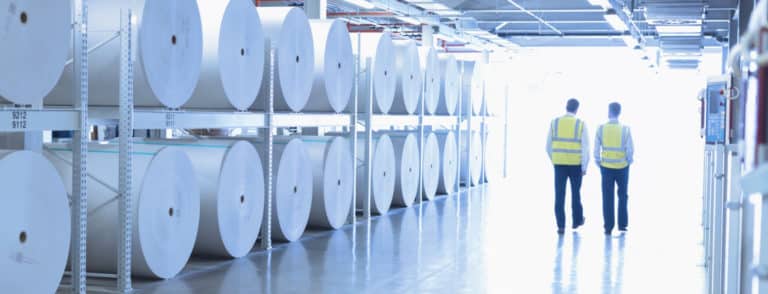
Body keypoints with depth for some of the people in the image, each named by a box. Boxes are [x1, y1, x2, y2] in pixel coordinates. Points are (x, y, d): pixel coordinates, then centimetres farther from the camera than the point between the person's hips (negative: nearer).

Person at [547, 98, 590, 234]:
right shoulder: (581, 124, -6)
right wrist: (584, 167, -2)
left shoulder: (554, 123, -1)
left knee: (559, 195, 2)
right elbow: (585, 147, -8)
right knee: (575, 192, 17)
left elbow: (549, 146, 4)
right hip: (576, 164, -1)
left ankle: (561, 226, 0)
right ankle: (577, 220, 30)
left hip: (559, 163, 1)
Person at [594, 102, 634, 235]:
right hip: (622, 167, 0)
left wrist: (599, 164, 9)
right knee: (622, 196, 15)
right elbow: (630, 150, -8)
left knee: (608, 198, 5)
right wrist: (628, 162, 10)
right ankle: (622, 224, 13)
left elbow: (596, 150, -5)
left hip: (606, 167, 0)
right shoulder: (625, 129, -8)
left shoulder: (601, 129, -6)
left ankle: (608, 227, 4)